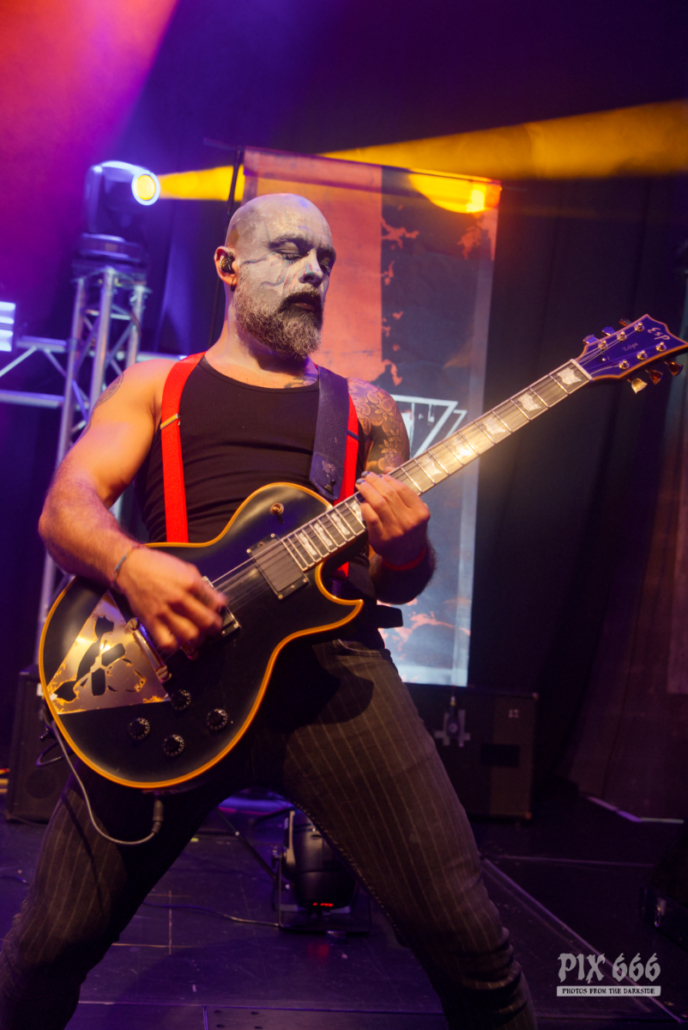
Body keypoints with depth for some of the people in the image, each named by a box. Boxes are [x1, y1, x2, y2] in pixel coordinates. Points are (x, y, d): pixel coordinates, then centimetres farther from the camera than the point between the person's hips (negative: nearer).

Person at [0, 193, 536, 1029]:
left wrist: (405, 549, -6)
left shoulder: (365, 409, 21)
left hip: (333, 661, 1)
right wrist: (130, 565, -17)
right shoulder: (154, 386, 18)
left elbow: (401, 585, 19)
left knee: (467, 937, -8)